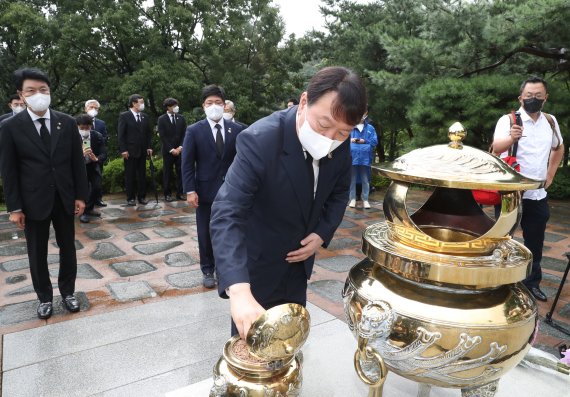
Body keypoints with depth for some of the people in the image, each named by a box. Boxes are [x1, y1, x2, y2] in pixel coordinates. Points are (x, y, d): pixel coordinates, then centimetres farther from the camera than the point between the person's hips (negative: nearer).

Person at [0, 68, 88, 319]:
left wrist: (80, 196, -1)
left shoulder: (67, 123, 0)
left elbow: (77, 162, 3)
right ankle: (45, 298, 28)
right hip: (34, 202, -1)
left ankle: (67, 292, 30)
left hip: (64, 199, 2)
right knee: (37, 254, 10)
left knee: (67, 248, 12)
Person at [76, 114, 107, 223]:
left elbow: (104, 154, -15)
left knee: (97, 186, -9)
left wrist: (96, 158, -39)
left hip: (93, 165, 2)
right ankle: (83, 211, 7)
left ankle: (89, 208, 17)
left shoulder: (98, 136, -15)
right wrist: (81, 154, -43)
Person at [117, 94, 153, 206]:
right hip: (130, 151, -4)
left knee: (142, 175, 7)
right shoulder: (124, 116, -3)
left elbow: (148, 133, 15)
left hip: (142, 151, 4)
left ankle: (142, 197, 15)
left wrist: (149, 147, 5)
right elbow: (121, 134, -6)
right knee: (130, 176, 3)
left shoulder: (144, 117, 11)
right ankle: (130, 198, 9)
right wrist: (123, 150, -12)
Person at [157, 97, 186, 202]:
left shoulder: (181, 118, 9)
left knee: (180, 172, 2)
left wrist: (180, 147, -6)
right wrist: (171, 149, -11)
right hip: (168, 151, -3)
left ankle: (179, 193, 8)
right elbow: (162, 136, -5)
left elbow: (184, 134, 6)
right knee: (167, 173, 3)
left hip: (180, 150, 3)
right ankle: (167, 194, 10)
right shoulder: (162, 119, -1)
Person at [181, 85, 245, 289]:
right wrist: (190, 190, -11)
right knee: (206, 233, 9)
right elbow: (187, 163, -4)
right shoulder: (194, 130, -3)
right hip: (206, 190, -1)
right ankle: (207, 270, 24)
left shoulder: (236, 130, 1)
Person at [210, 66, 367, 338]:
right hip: (256, 267, -5)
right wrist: (239, 291, -50)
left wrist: (323, 234, -9)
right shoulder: (260, 140, -31)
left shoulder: (340, 145, -12)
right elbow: (226, 213, -38)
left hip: (299, 261, 5)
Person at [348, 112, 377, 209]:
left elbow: (374, 141, 4)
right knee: (352, 179, 5)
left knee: (365, 180, 5)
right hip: (352, 157, 0)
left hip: (365, 157, 1)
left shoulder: (370, 128, 9)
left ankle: (365, 200, 12)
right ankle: (352, 199, 14)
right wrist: (350, 140, -13)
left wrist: (364, 141, -7)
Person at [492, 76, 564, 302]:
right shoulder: (508, 120, -11)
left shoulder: (550, 121, 7)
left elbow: (558, 148, 24)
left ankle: (532, 282, 29)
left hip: (537, 195, 5)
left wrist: (550, 175, 14)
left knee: (535, 243, 14)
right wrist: (511, 138, -49)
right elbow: (496, 147, -28)